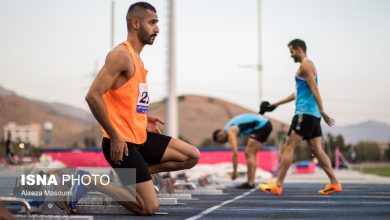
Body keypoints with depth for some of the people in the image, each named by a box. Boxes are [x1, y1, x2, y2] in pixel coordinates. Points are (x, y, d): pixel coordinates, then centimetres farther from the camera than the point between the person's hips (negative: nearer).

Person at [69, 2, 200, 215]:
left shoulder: (136, 59, 16)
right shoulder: (121, 55, -14)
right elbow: (93, 96, -23)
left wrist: (144, 118, 12)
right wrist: (115, 136, -21)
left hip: (141, 137, 9)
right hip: (122, 141, -9)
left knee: (192, 156, 9)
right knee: (149, 207, -10)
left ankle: (134, 176, 10)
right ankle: (89, 180, 1)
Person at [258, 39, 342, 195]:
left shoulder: (305, 65, -6)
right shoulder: (308, 66, 24)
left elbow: (314, 89, -16)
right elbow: (299, 93, 32)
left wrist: (322, 111, -24)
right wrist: (277, 103, 35)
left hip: (305, 113, -10)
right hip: (313, 115, 10)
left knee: (288, 147, -7)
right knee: (316, 149, 5)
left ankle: (277, 185, -6)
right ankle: (334, 183, 0)